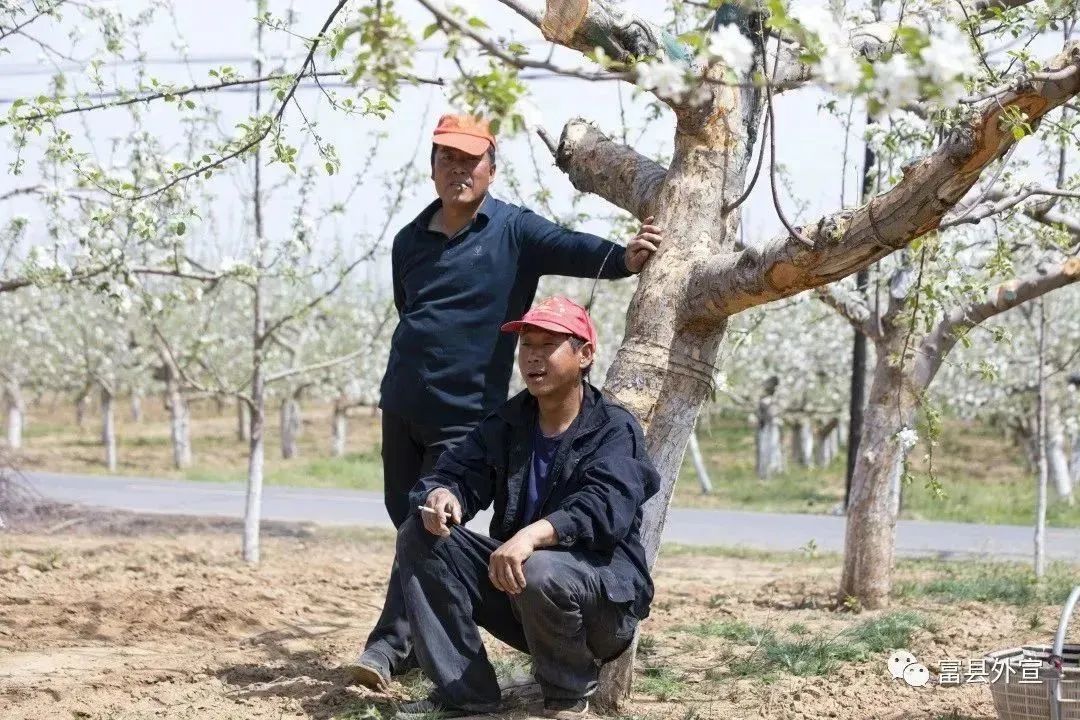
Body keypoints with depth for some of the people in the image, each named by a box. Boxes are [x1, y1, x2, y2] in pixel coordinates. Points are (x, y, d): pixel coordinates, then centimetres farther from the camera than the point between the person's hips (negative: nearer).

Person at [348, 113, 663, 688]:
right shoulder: (410, 241, 10)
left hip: (465, 414, -6)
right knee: (406, 522, 12)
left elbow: (570, 248, -23)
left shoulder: (514, 231, -5)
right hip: (400, 407, 6)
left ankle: (389, 647, -12)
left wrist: (622, 258, -41)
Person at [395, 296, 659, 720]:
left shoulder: (614, 430, -11)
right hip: (513, 574, 6)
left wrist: (535, 534, -47)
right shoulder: (505, 424, 10)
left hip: (604, 596, -6)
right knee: (420, 536, -11)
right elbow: (460, 473, -1)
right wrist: (442, 494, -28)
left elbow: (605, 510, -29)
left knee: (540, 573, -39)